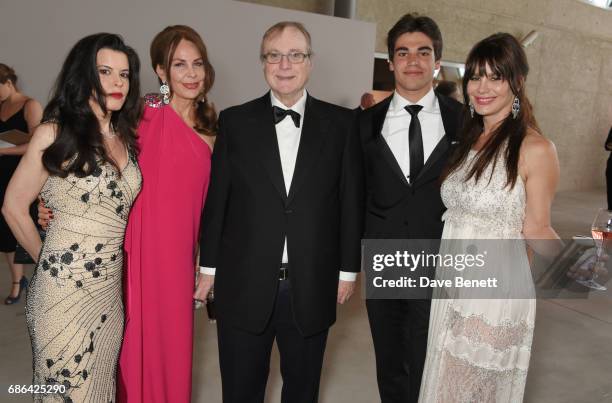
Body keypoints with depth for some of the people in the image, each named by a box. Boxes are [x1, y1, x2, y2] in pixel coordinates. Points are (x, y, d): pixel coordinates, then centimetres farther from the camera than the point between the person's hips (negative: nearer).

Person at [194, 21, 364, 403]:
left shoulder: (341, 123, 0)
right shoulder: (235, 121, 1)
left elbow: (351, 199, 1)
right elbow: (217, 199, 2)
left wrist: (348, 268, 1)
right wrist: (210, 265, 4)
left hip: (312, 287, 0)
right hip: (245, 284, 0)